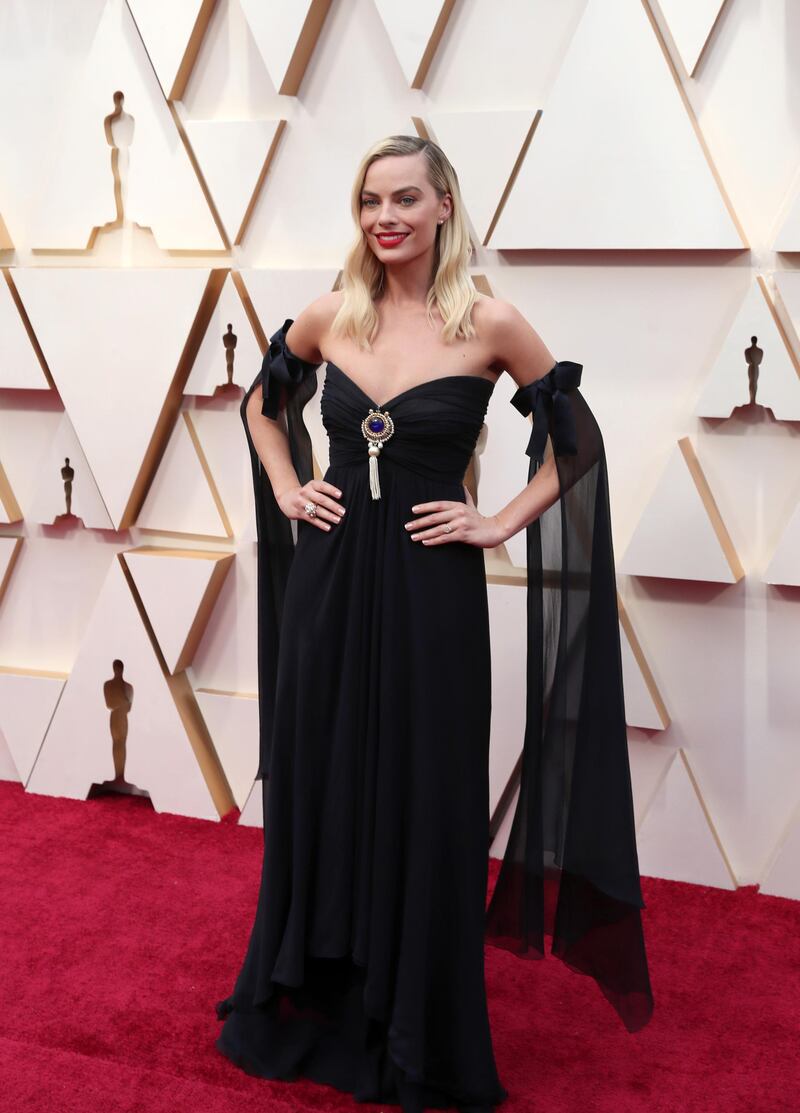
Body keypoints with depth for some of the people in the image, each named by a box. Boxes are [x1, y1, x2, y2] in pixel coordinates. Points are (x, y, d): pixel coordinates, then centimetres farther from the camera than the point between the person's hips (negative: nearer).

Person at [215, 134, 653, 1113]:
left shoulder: (490, 326, -6)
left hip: (431, 593, -3)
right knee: (316, 794, 13)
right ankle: (311, 1005, 35)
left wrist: (503, 522, -5)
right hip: (328, 583, 3)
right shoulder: (329, 316, 3)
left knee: (422, 808, 6)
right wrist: (287, 490, 8)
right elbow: (262, 402, 21)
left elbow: (577, 440, 3)